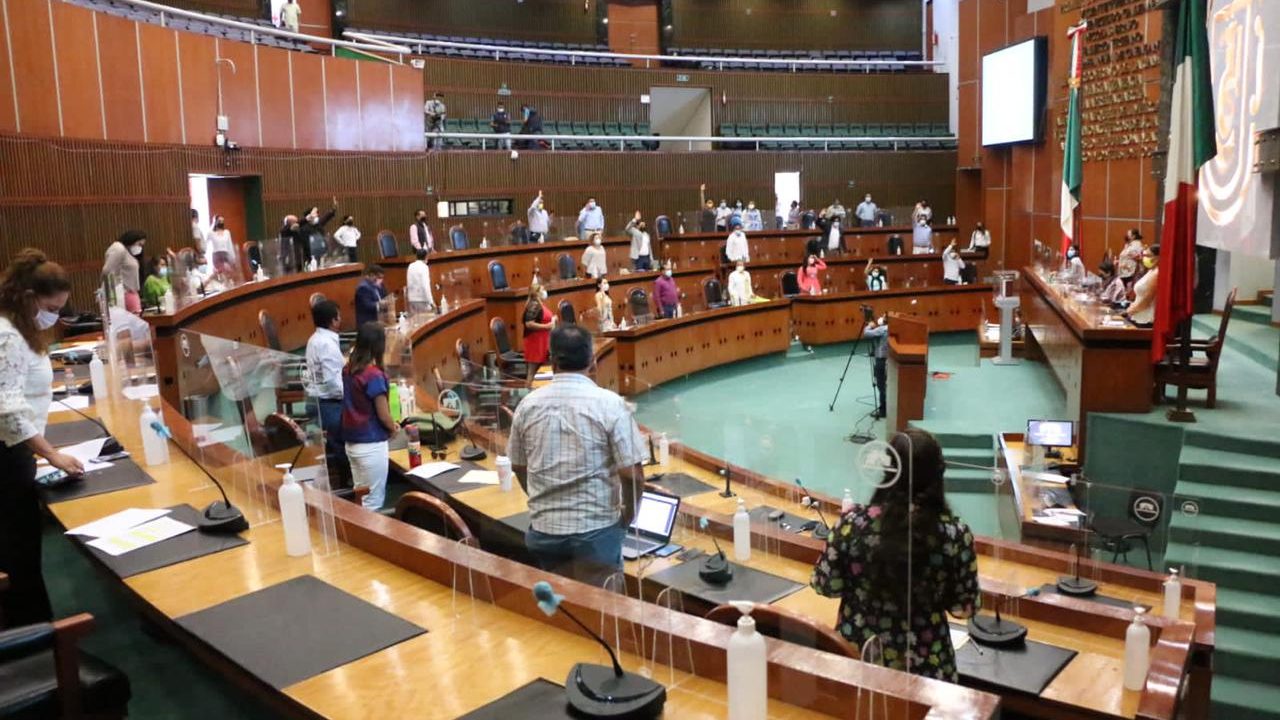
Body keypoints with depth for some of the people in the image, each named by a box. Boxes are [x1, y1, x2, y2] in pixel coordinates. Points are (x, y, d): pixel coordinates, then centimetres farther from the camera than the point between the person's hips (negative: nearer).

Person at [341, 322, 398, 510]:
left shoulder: (348, 369, 4)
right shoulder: (374, 375, -19)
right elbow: (383, 415, -15)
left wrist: (389, 424, 12)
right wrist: (393, 428, 6)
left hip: (351, 442, 8)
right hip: (371, 445, -8)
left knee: (360, 497, 17)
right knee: (373, 502, 2)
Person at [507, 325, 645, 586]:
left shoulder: (528, 404, 0)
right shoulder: (609, 403, -11)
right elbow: (632, 474, -12)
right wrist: (627, 517, 6)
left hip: (543, 529, 4)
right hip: (596, 529, -4)